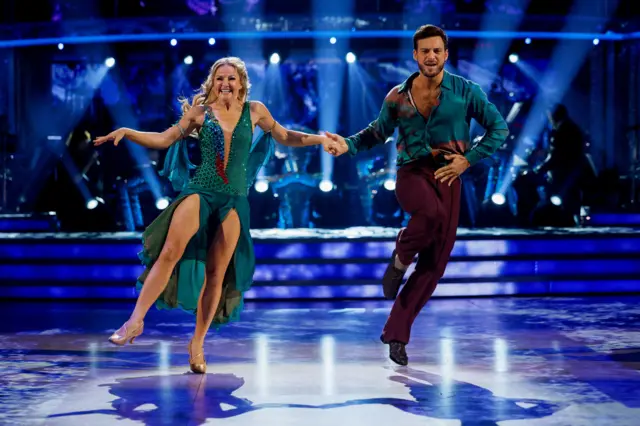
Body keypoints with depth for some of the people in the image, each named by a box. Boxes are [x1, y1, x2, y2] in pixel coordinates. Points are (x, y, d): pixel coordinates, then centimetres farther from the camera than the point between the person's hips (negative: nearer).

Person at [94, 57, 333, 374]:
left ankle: (197, 343, 14)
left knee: (216, 273, 2)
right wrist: (126, 132, -6)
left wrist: (320, 138, 7)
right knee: (171, 252, -21)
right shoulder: (201, 113, 4)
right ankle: (136, 320, -17)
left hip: (234, 200, 1)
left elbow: (284, 137, 19)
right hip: (199, 192, -1)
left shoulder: (254, 111, 7)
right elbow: (163, 139, 5)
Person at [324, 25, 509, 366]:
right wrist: (349, 144, -2)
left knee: (434, 264, -1)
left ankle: (396, 332, 10)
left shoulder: (465, 91, -1)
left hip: (446, 177, 1)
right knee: (432, 213, -38)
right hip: (411, 173, -1)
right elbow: (378, 131, 16)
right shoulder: (398, 97, 3)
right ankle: (401, 257, -6)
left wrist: (468, 159, -7)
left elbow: (499, 128, 3)